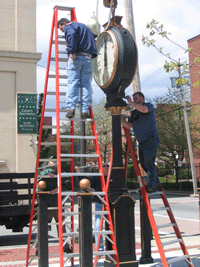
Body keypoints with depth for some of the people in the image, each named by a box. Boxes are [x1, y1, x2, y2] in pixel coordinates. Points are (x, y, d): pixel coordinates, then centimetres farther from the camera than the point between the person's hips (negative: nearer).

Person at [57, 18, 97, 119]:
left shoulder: (69, 27, 6)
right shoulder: (85, 27, 30)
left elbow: (72, 35, -18)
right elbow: (93, 42, 26)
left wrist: (72, 52, -20)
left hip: (76, 58, -6)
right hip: (88, 58, 6)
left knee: (72, 83, -7)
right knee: (86, 84, 3)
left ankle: (71, 108, -16)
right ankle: (85, 110, -3)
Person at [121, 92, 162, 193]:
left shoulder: (149, 105, 1)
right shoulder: (134, 113, 20)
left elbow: (144, 109, -24)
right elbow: (129, 126, 8)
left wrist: (131, 103, -18)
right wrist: (121, 118, -6)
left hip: (151, 140, -8)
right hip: (142, 142, 8)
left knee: (149, 163, -9)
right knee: (144, 163, 10)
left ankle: (151, 186, -2)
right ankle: (157, 184, 19)